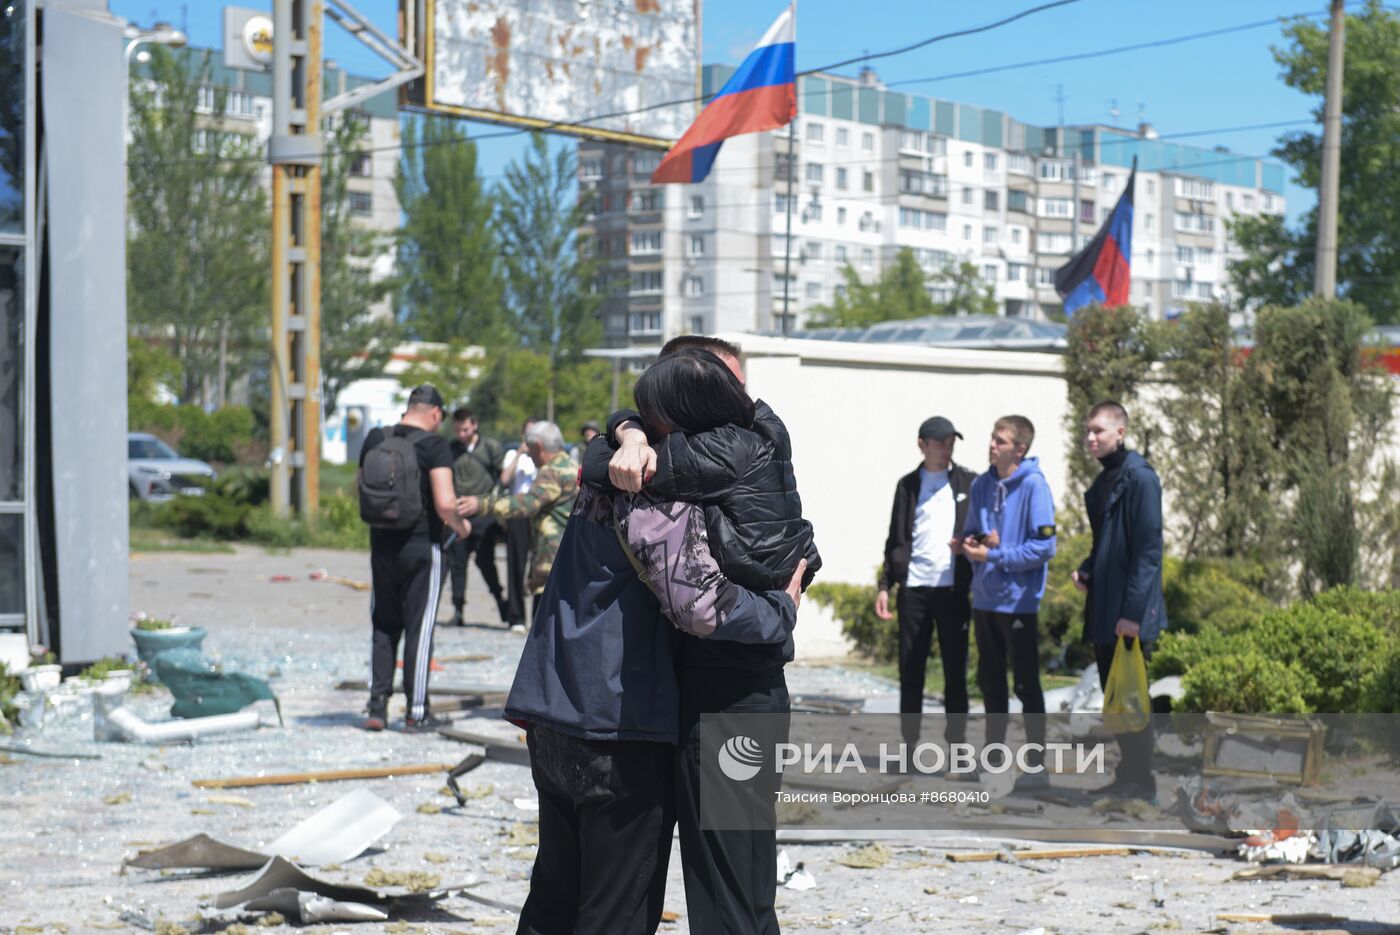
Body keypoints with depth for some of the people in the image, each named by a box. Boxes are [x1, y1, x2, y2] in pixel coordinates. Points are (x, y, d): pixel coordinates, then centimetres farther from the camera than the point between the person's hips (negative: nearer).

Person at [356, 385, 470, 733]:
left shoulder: (375, 440, 2)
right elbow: (445, 504, -20)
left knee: (384, 627, 14)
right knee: (419, 628, 4)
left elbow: (359, 485, 12)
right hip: (422, 547, -4)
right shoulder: (434, 445, -13)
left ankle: (377, 706, 10)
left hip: (381, 546, 4)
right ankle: (417, 712, 7)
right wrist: (460, 526, -1)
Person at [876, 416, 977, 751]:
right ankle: (910, 744, 9)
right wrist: (885, 584, 5)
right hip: (914, 588, 1)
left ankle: (956, 744, 8)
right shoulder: (908, 485, 11)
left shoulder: (969, 483, 7)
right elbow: (895, 539, 12)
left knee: (955, 671, 2)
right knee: (910, 670, 3)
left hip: (953, 588, -1)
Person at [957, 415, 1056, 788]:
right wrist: (968, 544, -5)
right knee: (990, 682, 15)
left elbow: (1044, 546, -16)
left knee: (1026, 685, 0)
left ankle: (1036, 767, 7)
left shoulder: (1033, 486, -13)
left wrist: (994, 555, -17)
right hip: (984, 598, 7)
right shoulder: (981, 485, 6)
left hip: (1019, 600, -7)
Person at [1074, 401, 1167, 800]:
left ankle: (1140, 780, 5)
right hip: (1104, 612, 9)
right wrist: (1086, 571, 5)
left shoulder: (1138, 477, -13)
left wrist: (1132, 611, -21)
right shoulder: (1104, 481, 15)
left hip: (1130, 615, -9)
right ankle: (1128, 776, 22)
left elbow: (1148, 549, -17)